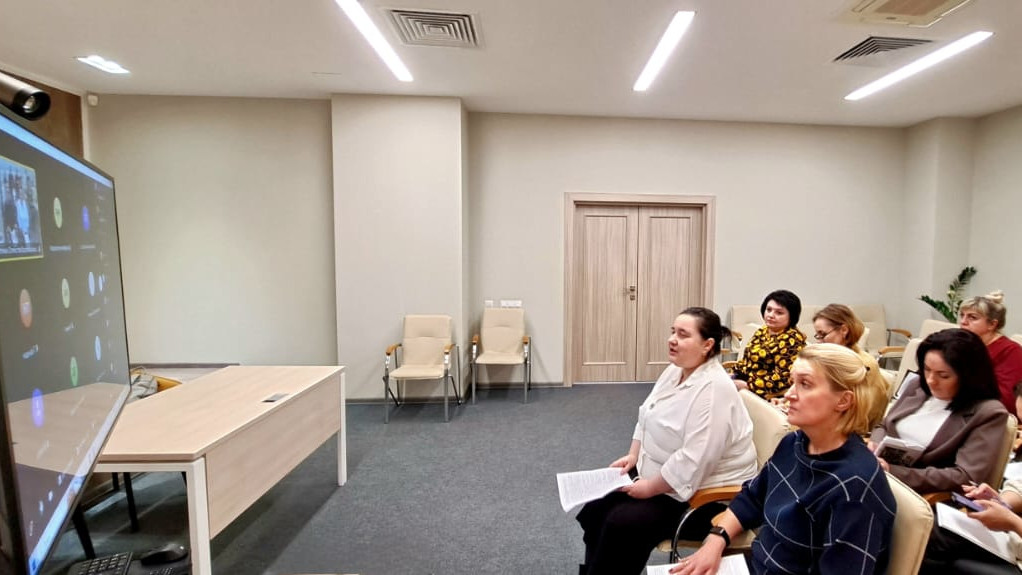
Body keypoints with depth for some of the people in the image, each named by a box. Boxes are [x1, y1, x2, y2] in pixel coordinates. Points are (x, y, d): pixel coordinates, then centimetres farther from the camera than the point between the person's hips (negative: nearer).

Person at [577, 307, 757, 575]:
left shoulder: (713, 389, -27)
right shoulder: (674, 371, 2)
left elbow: (693, 462, -30)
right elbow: (647, 418, 12)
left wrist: (649, 489, -21)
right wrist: (633, 456, 0)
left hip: (703, 491, -9)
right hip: (656, 473, 9)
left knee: (621, 524, -19)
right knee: (598, 506, 1)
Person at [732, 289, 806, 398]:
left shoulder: (792, 339, -13)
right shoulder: (762, 331, 12)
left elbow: (781, 378, -20)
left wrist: (747, 385, -21)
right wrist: (733, 374, 2)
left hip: (763, 392, -7)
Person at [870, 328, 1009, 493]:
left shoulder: (988, 413, -6)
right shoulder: (917, 386, 10)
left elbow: (966, 477, -14)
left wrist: (895, 472, -22)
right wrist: (874, 445, -6)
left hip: (923, 496, -6)